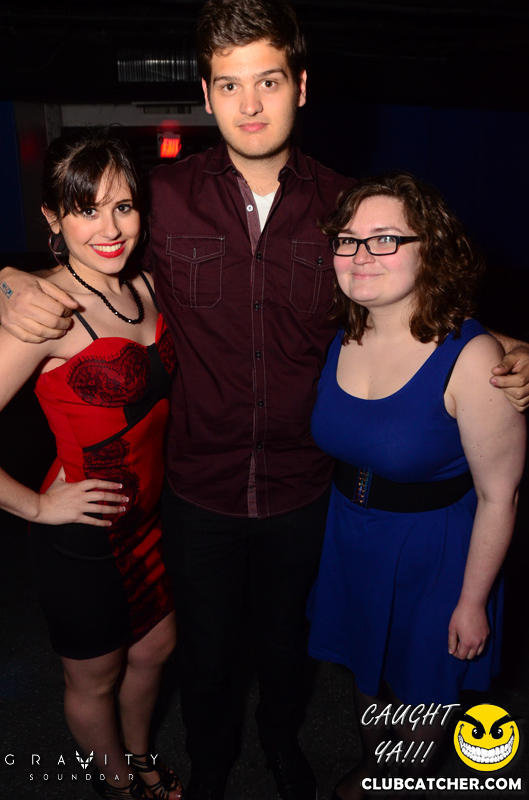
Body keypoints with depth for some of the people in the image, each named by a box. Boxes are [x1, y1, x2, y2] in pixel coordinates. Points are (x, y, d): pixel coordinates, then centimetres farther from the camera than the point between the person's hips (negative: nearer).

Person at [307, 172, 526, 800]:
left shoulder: (470, 358, -27)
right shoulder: (341, 338, -10)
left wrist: (472, 602, -11)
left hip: (432, 549, -4)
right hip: (350, 536, 5)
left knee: (421, 680, 21)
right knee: (365, 666, 27)